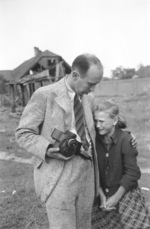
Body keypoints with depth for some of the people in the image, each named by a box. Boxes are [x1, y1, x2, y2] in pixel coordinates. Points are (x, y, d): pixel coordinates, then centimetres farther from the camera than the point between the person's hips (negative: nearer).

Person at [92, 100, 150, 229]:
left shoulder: (126, 140, -17)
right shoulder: (95, 139, -7)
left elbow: (132, 173, -15)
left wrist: (116, 197, -13)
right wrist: (102, 195, -9)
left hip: (125, 193, -3)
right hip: (103, 193, 4)